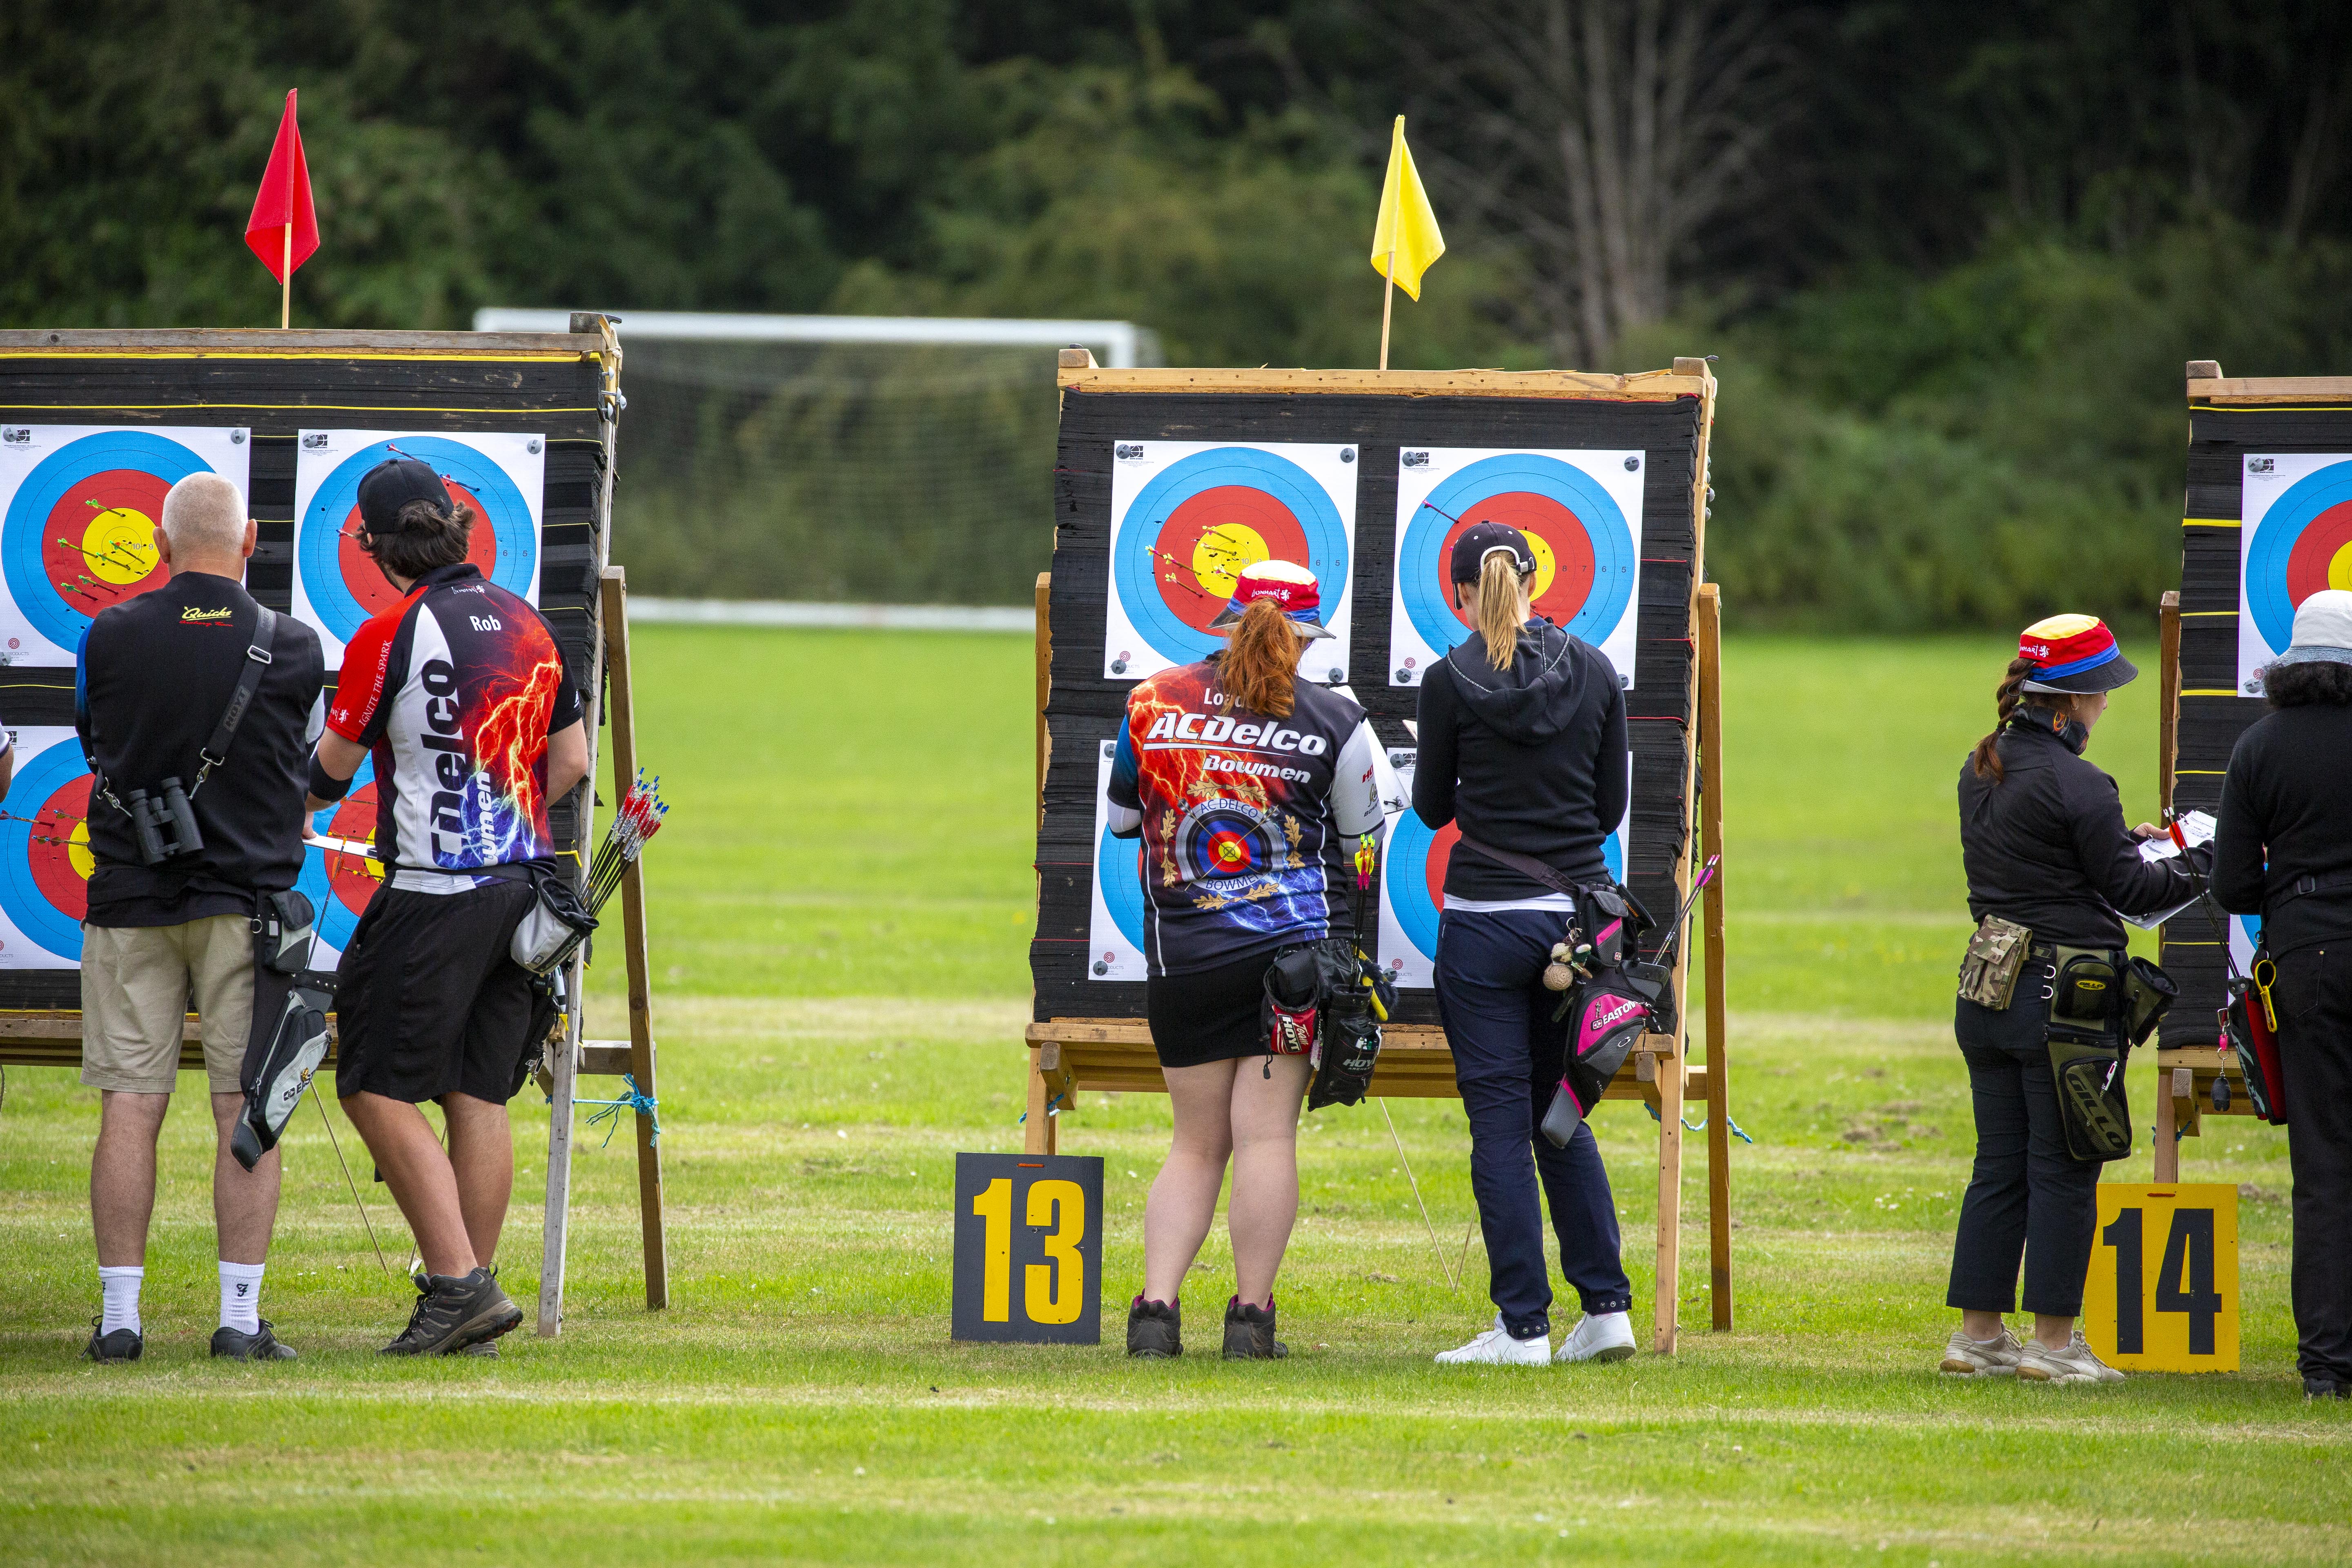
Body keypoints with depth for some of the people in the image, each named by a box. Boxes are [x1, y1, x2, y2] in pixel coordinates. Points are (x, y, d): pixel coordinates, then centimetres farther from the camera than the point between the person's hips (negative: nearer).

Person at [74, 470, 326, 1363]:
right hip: (247, 902, -1)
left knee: (130, 1108, 2)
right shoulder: (295, 649, -4)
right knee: (246, 1110, 2)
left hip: (130, 900, 1)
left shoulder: (110, 638, -3)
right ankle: (241, 1317, -1)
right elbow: (310, 769, 7)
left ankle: (119, 1315, 0)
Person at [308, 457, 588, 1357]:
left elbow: (331, 769, -2)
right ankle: (470, 1295, 9)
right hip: (522, 879, 7)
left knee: (380, 1089, -3)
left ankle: (458, 1283, -12)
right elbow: (570, 761, 14)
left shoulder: (392, 636, -11)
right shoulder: (528, 626, 9)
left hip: (435, 895, -7)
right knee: (480, 1095, 9)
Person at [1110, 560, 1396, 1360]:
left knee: (1196, 1143, 11)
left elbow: (1122, 817, 15)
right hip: (1294, 948, -2)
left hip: (1182, 960, 2)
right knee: (1267, 1136, 1)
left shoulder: (1153, 702, 2)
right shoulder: (1333, 719, -3)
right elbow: (1360, 836, 7)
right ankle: (1251, 1317, -1)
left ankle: (1156, 1305, -2)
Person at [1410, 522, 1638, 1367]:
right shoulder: (1595, 672, 2)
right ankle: (1606, 1305, 10)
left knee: (1501, 1121, 1)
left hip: (1487, 920, -4)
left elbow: (1432, 807, 4)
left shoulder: (1451, 681, -8)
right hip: (1581, 908, 4)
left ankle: (1523, 1324, -1)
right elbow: (1611, 807, 7)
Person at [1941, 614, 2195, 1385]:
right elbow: (2128, 889, -9)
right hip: (2063, 995, -8)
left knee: (1999, 1167, 13)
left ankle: (1978, 1332, 16)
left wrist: (2128, 840, 22)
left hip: (1989, 993, 8)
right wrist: (2198, 866, 6)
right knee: (2064, 1170, 0)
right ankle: (2053, 1341, 3)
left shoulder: (1981, 771, 8)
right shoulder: (2075, 785, -16)